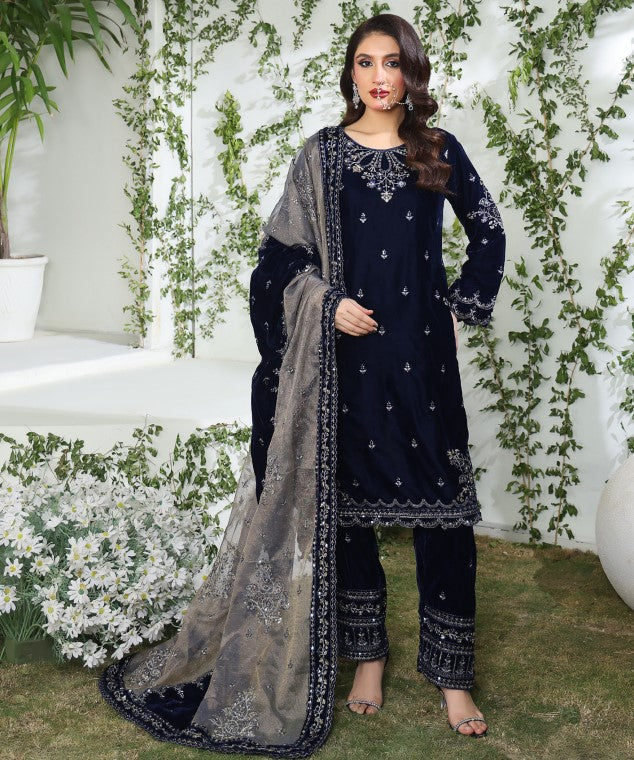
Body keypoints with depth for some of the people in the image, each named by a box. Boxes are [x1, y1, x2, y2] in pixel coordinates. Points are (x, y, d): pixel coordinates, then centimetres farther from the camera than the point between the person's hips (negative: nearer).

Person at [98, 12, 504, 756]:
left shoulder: (439, 150, 6)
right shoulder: (322, 154, 4)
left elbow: (488, 233, 15)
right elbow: (284, 251, 4)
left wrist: (462, 305, 7)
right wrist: (328, 301, -11)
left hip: (422, 355, 0)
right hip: (347, 352, 0)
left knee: (441, 507, -2)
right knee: (349, 501, 6)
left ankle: (451, 674, 9)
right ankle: (367, 654, 22)